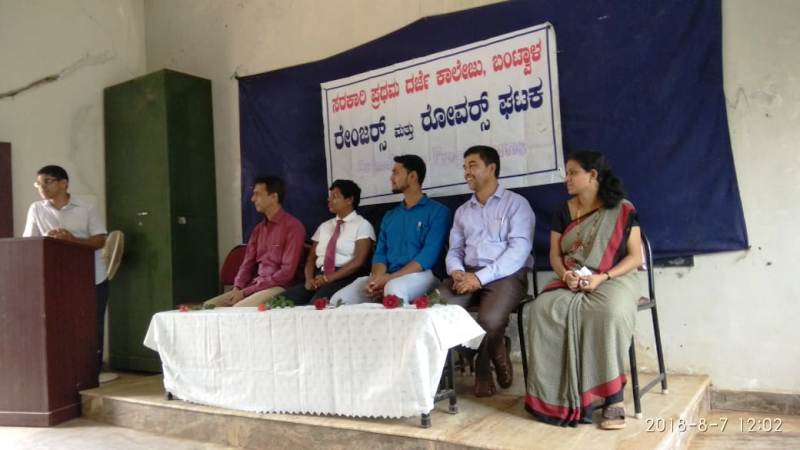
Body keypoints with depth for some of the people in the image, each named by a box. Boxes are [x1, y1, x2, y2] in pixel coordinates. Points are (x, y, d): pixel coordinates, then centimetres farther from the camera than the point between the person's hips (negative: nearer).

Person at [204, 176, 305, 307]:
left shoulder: (293, 226, -9)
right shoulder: (258, 229, 16)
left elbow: (287, 272, -16)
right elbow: (247, 264, 16)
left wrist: (245, 292, -15)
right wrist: (237, 288, -6)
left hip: (278, 288, -8)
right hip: (254, 287, 8)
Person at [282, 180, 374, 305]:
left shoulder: (362, 225, 3)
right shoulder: (324, 226, 21)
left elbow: (358, 261, -9)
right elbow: (311, 258, 17)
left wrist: (329, 278, -16)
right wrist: (309, 279, -4)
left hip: (345, 278, -5)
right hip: (319, 277, 6)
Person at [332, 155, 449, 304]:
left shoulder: (437, 211, 2)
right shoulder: (389, 216, 22)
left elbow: (429, 255, -10)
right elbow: (380, 253, 12)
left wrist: (390, 278, -19)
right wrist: (377, 278, -12)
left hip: (421, 274, -5)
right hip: (386, 277, 5)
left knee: (394, 288, -39)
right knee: (339, 299, -16)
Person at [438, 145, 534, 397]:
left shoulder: (516, 203, 3)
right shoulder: (462, 211, 23)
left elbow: (518, 250, -9)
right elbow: (454, 250, 18)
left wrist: (481, 277, -18)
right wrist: (457, 271, -8)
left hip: (506, 275, -5)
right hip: (467, 275, 5)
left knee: (489, 318, -34)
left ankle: (483, 365, 4)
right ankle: (496, 353, -2)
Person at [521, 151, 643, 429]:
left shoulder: (623, 210, 3)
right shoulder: (563, 213, 15)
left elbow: (635, 256, -2)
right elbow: (555, 255, 12)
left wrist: (603, 277, -17)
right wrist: (564, 274, -11)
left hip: (614, 279, -3)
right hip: (570, 282, 4)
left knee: (610, 312, -39)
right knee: (542, 310, -29)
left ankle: (612, 396, -27)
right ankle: (559, 395, -27)